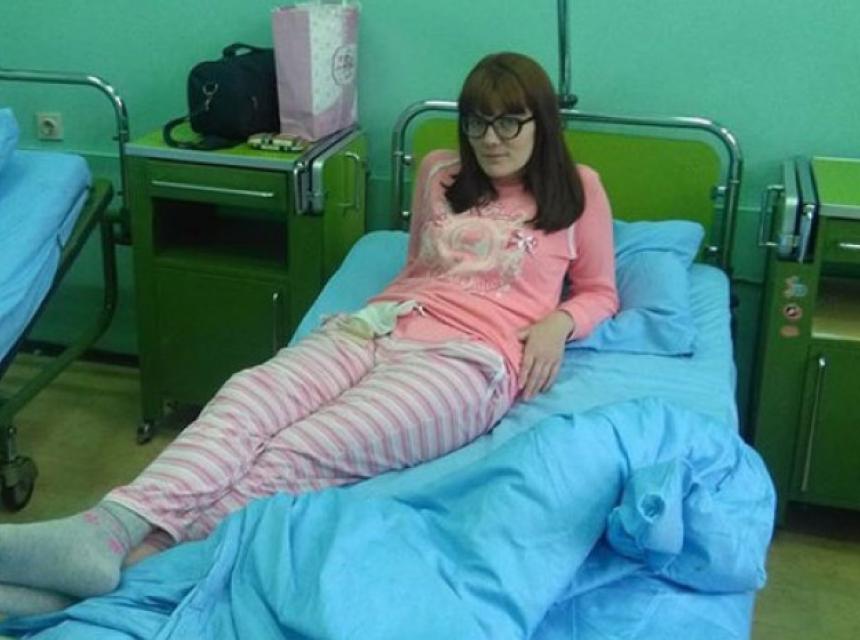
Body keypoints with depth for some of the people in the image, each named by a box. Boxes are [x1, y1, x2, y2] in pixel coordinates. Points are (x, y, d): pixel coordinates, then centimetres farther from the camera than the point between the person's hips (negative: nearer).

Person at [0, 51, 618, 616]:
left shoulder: (579, 187, 15)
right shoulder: (439, 172, 25)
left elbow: (600, 292, 19)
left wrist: (558, 323, -3)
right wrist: (372, 314, 14)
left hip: (469, 357, -4)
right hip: (379, 325, 5)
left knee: (298, 455, -31)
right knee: (245, 397, -30)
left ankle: (136, 558, -46)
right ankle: (106, 530, -50)